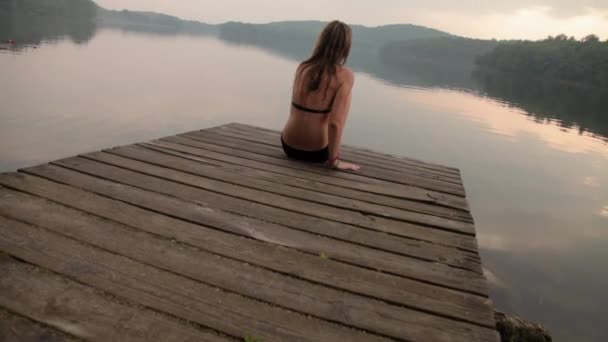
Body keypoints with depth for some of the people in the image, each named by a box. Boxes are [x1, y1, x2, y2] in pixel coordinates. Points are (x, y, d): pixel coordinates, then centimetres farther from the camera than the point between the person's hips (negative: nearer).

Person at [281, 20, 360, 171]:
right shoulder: (345, 75, -17)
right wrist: (334, 160, -13)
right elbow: (335, 123, -25)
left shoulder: (302, 67, -2)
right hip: (316, 151, -4)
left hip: (288, 145, 4)